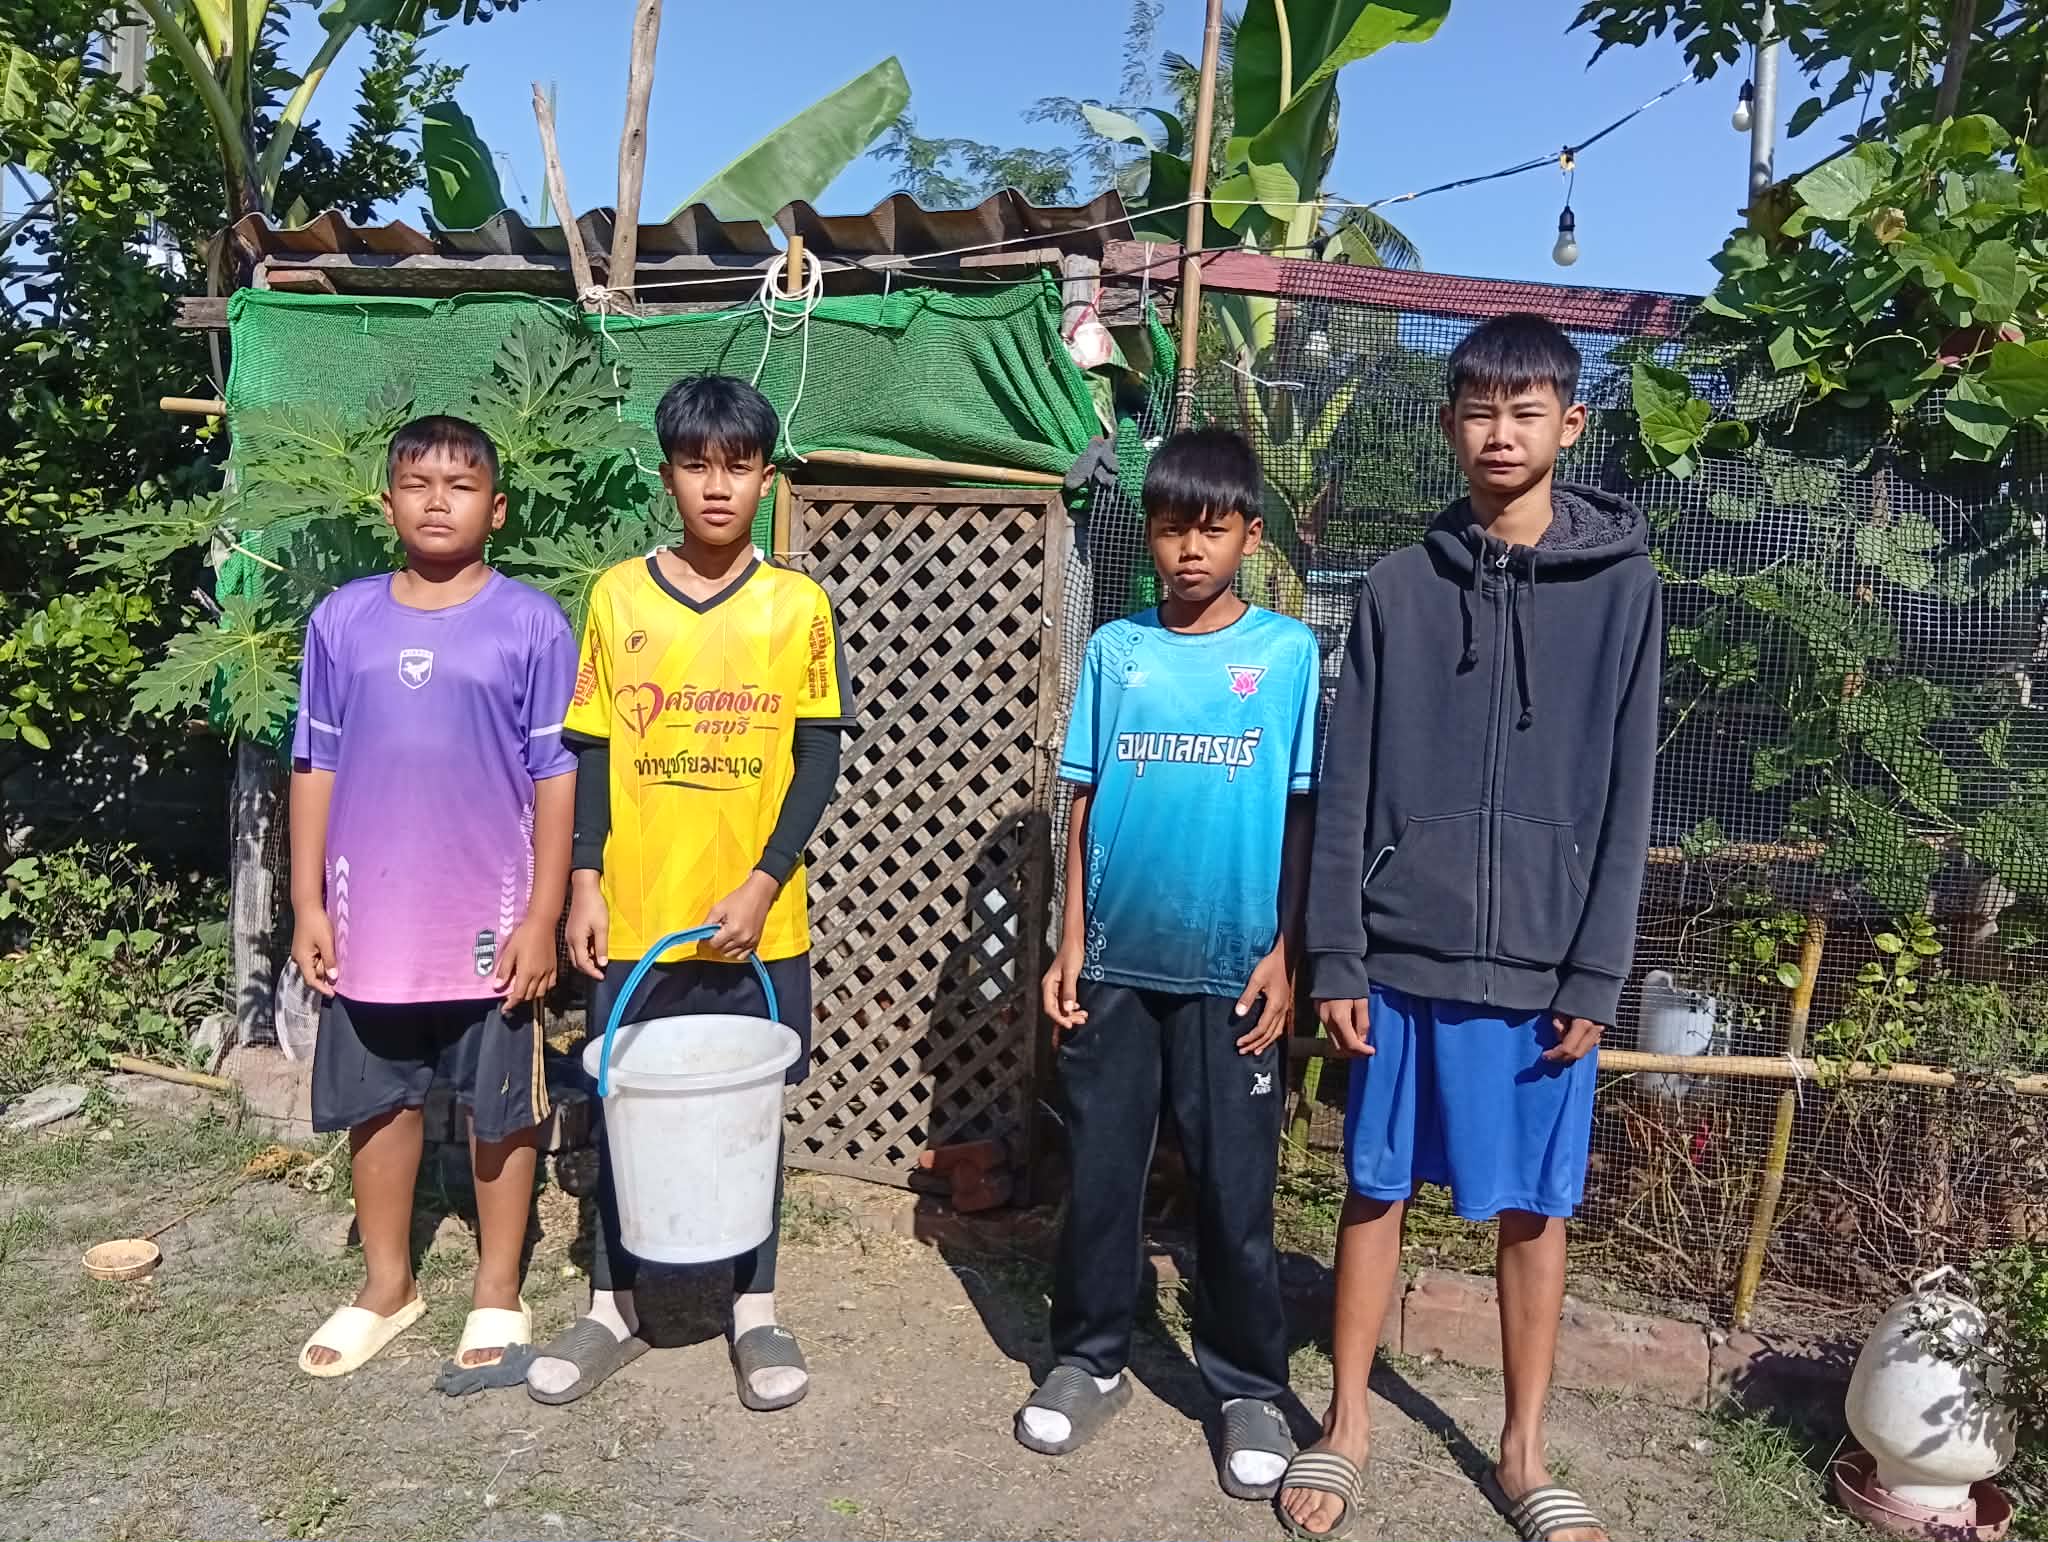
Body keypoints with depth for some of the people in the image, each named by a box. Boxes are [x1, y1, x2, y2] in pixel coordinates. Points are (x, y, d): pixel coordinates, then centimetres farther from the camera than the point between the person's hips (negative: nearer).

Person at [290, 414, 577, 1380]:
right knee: (377, 1102, 16)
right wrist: (308, 904, 3)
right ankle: (386, 1284, 35)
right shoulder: (342, 620, 2)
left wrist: (542, 915, -9)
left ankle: (498, 1291, 28)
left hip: (489, 920, -3)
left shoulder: (531, 624, -6)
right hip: (370, 920, 3)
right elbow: (316, 766, 6)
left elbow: (558, 776, -6)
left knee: (500, 1108, 10)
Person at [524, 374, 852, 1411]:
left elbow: (818, 756, -2)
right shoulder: (616, 596, 1)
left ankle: (756, 1309, 28)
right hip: (635, 916, 1)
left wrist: (763, 881, -12)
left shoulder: (798, 605, -2)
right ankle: (615, 1305, 30)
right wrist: (585, 881, -4)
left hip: (757, 921, -1)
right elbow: (590, 751, 3)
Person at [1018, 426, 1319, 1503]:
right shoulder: (1115, 648, 3)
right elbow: (1083, 804, 5)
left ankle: (1249, 1387, 27)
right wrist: (1069, 941, 1)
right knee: (1100, 1174, 12)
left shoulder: (1288, 651, -1)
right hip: (1115, 963, 2)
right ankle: (1089, 1359, 31)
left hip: (1231, 971, -1)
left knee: (1235, 1189, 8)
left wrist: (1283, 954, -4)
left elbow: (1301, 815, 0)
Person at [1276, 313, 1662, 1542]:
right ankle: (1348, 1423, 28)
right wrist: (1335, 956, -3)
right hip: (1403, 954, 1)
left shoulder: (1623, 588, 0)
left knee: (1536, 1211, 11)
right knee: (1376, 1188, 11)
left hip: (1542, 966, 0)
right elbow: (1348, 790, 1)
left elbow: (1625, 804, -2)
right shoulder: (1400, 587, 2)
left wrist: (1594, 978, -6)